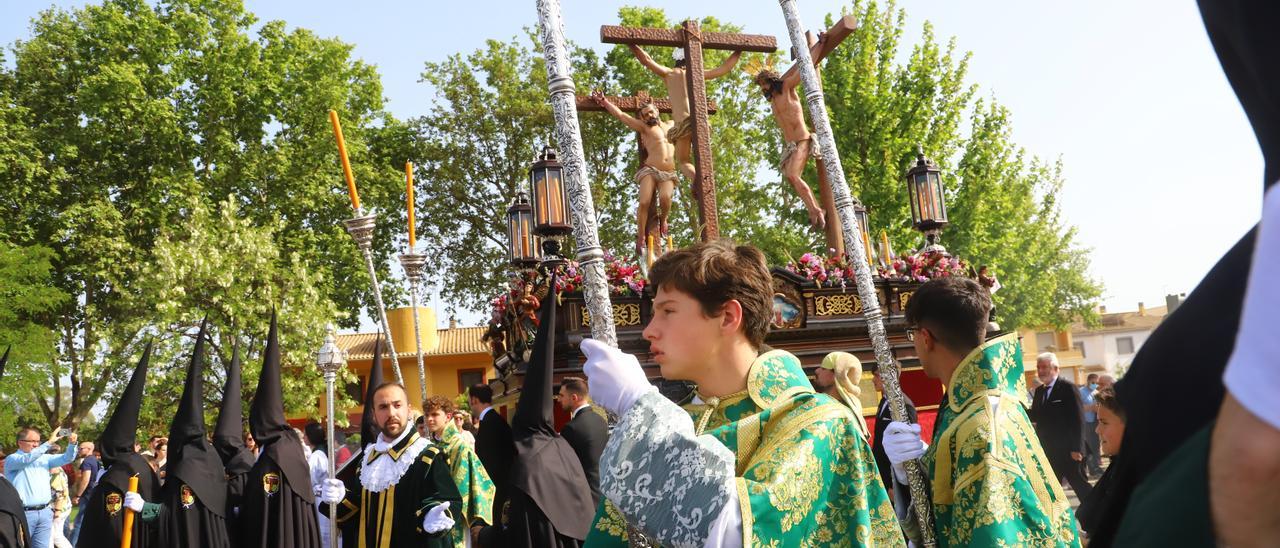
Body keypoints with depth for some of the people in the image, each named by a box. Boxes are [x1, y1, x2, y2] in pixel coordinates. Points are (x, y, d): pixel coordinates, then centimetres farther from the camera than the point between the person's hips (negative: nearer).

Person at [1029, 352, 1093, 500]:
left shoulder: (1068, 388, -11)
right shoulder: (1039, 391, 11)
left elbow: (1078, 419, -15)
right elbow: (1035, 416, 10)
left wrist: (1077, 448, -18)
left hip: (1068, 450, -7)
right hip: (1047, 451, 7)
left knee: (1080, 485, 4)